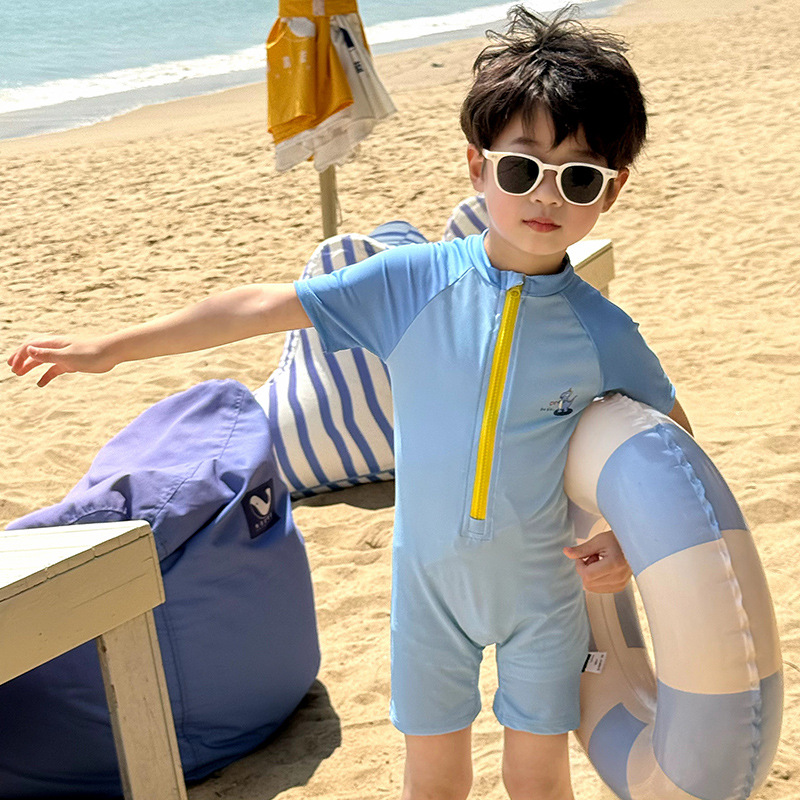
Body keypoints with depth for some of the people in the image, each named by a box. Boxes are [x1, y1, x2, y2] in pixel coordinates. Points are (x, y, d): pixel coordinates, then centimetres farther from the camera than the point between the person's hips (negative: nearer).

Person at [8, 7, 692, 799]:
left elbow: (673, 436, 2)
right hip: (430, 578, 0)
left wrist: (635, 536, -12)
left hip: (541, 586, 0)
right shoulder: (415, 282, -15)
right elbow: (268, 305, -13)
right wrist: (113, 346, -12)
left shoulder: (602, 332, -13)